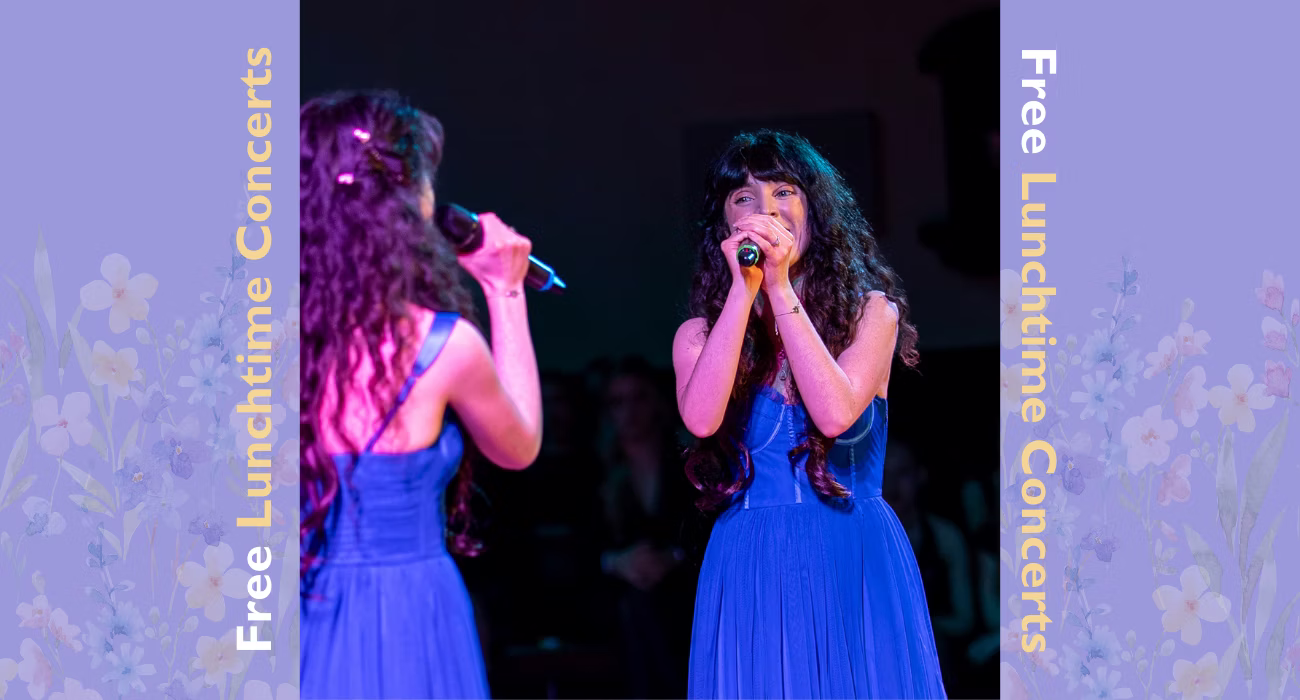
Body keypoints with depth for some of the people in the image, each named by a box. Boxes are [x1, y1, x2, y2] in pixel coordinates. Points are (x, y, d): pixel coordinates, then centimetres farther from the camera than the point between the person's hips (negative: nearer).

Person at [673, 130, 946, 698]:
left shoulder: (870, 311, 4)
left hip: (858, 565, -1)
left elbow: (836, 414, -14)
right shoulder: (700, 332, 6)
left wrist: (781, 290, -13)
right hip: (749, 568, 1)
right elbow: (701, 418, -14)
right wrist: (744, 290, -12)